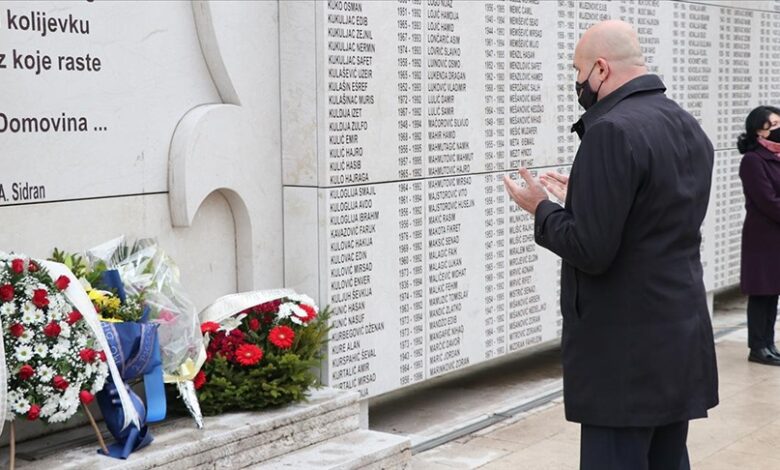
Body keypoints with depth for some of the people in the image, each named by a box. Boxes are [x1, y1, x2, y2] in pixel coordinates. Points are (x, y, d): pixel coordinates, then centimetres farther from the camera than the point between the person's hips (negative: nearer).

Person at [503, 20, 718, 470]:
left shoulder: (612, 131, -18)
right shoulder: (691, 128, 11)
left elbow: (591, 251, -21)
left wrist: (542, 208, -5)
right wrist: (583, 198, 18)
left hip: (625, 352, -9)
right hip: (681, 340, 9)